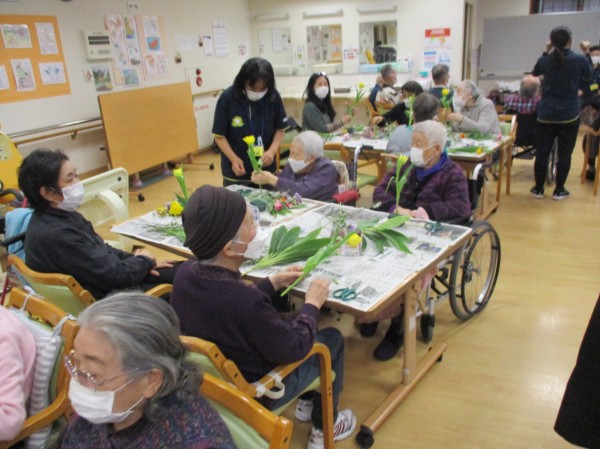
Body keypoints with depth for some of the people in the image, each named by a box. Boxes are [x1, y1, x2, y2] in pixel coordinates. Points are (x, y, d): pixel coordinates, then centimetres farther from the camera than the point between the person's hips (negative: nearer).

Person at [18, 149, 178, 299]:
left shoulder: (63, 214, 1)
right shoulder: (55, 235, -29)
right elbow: (114, 275, -24)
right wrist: (144, 261, -6)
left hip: (107, 280, 9)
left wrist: (137, 261, 2)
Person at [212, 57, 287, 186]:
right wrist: (233, 159, -23)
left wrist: (272, 150, -15)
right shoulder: (227, 98, -15)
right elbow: (219, 136, -9)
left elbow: (280, 128, 2)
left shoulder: (273, 96, -10)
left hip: (266, 169, 2)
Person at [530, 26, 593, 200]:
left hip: (546, 114, 2)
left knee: (542, 152, 7)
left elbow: (535, 73, 19)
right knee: (564, 154, 6)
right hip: (569, 115, -1)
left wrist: (546, 53, 20)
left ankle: (538, 189, 13)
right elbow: (588, 82, 8)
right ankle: (559, 190, 12)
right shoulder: (580, 60, -8)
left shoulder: (545, 60, -4)